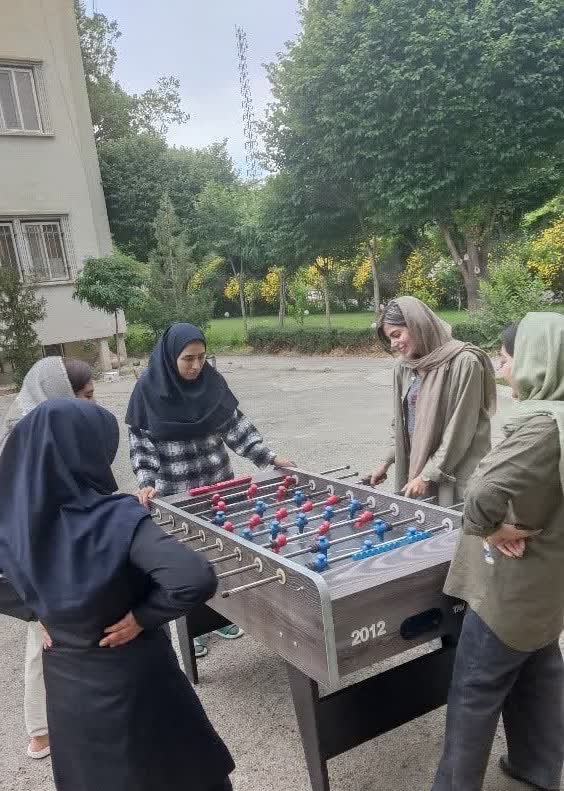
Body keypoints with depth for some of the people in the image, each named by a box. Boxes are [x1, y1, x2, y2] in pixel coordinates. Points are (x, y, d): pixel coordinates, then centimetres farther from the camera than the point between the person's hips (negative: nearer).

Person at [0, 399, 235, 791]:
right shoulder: (116, 519, -31)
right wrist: (142, 616, -23)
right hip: (134, 679, -5)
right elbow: (197, 580, -39)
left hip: (65, 682, 5)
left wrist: (42, 614, 4)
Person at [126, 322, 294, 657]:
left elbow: (236, 424, 0)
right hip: (175, 491, -3)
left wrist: (270, 456, -7)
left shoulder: (212, 381, -4)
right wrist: (147, 482, -19)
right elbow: (140, 440, -7)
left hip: (219, 483, 3)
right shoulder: (149, 388, -12)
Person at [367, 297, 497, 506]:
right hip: (416, 467, 6)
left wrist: (427, 476, -14)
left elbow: (459, 431, -15)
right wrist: (387, 462, 13)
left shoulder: (463, 362, -14)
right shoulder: (405, 367, 8)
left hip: (454, 476, -6)